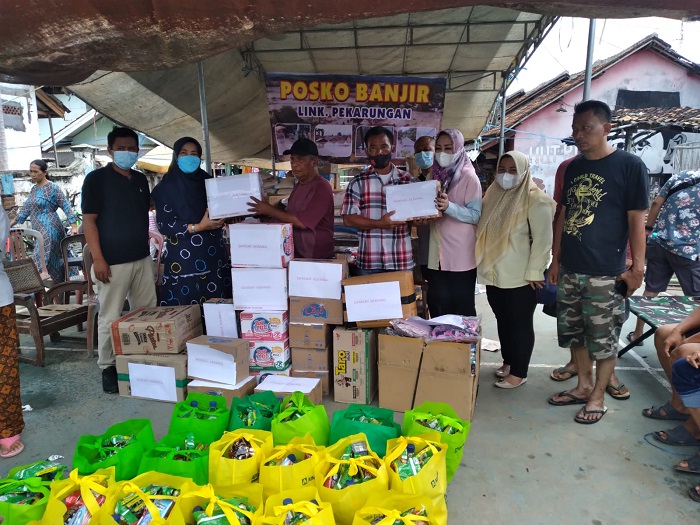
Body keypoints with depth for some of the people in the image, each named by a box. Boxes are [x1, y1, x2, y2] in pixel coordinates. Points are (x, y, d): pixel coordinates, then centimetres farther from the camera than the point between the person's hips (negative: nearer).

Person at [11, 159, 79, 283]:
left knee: (41, 263, -10)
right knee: (56, 262, 10)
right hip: (41, 232, 8)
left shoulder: (53, 188, -7)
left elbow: (66, 207, -11)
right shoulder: (34, 189, 16)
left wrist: (74, 226, -21)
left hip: (50, 230, -8)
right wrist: (9, 225, 22)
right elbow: (26, 209, 22)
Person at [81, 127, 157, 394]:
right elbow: (89, 220, -9)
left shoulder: (140, 179, 13)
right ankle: (107, 367, 14)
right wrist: (98, 259, -16)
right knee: (110, 317, 0)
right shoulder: (96, 178, -5)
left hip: (142, 258, 6)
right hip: (113, 262, -6)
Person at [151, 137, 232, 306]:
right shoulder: (166, 187, -1)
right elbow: (163, 225, -8)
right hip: (184, 257, -3)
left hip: (213, 255, 4)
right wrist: (198, 227, -18)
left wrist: (222, 217, -5)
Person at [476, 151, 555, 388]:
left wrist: (534, 272, -15)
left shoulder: (536, 199, -11)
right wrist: (484, 262, 12)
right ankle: (508, 362, 33)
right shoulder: (493, 195, 10)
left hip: (520, 276, -7)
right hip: (495, 273, 7)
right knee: (502, 320, 17)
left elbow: (543, 239, -14)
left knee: (520, 323, 4)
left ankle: (519, 372, 16)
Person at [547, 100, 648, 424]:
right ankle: (584, 386, 32)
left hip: (606, 274, -6)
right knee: (573, 333, 15)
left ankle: (597, 397, 21)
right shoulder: (573, 167, 10)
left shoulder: (629, 165, -7)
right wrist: (556, 259, 13)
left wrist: (636, 267, -10)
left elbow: (636, 220, -8)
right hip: (570, 270, 6)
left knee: (603, 339, 5)